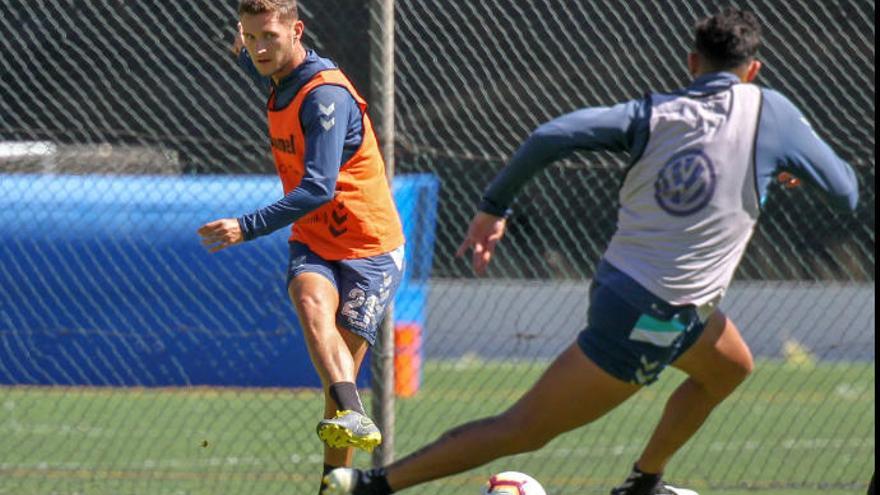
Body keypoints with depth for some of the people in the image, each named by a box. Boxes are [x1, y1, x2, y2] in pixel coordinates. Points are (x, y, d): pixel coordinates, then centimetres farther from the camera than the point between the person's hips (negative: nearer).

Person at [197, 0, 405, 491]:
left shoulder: (326, 96, -21)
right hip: (314, 243, 6)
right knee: (312, 302, -29)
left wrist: (247, 227, -36)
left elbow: (318, 188, -31)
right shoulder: (283, 84, 7)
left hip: (369, 249, -6)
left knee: (343, 368, -9)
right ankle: (351, 415, -50)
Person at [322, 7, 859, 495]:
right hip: (650, 320, -7)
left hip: (618, 281, 7)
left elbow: (551, 136, -9)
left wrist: (493, 207, 0)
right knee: (523, 430, -2)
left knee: (731, 366, 31)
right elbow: (846, 190, 0)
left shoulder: (654, 112, 2)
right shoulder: (770, 112, -8)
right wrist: (796, 169, 21)